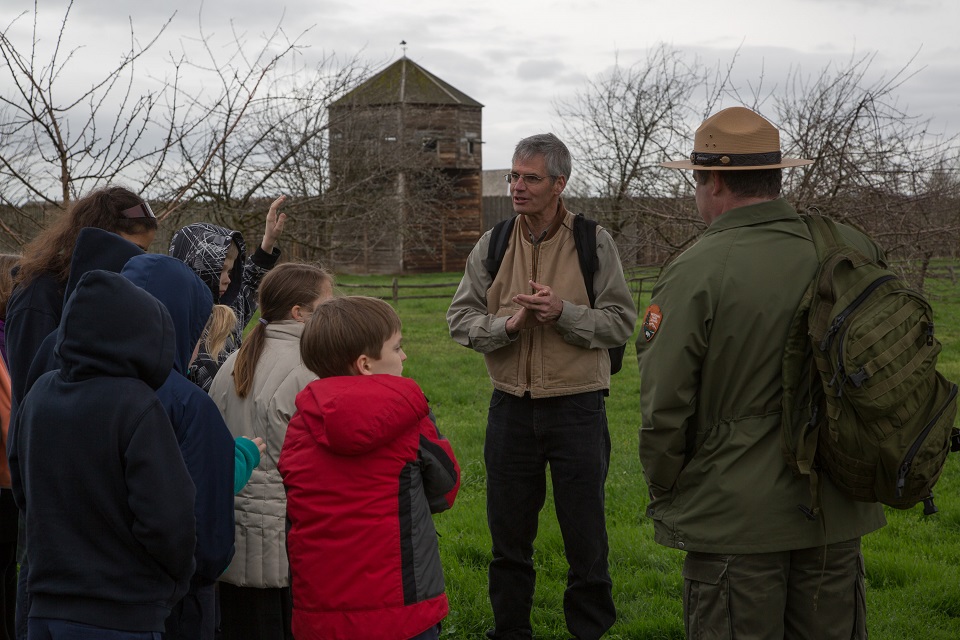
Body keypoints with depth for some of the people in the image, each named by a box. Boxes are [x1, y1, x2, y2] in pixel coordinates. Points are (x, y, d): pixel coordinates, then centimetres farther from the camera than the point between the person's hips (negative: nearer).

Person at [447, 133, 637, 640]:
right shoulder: (492, 246, 4)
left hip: (577, 408, -2)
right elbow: (460, 318, 3)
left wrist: (563, 313, -20)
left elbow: (621, 322, -5)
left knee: (586, 537, 7)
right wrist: (507, 323, -15)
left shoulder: (594, 242, -4)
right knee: (508, 535, 13)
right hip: (511, 408, 3)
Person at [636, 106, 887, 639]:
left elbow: (665, 409, -13)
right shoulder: (855, 252, 0)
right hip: (839, 516, 5)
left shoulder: (695, 274, -15)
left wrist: (663, 495, 4)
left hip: (736, 520, -5)